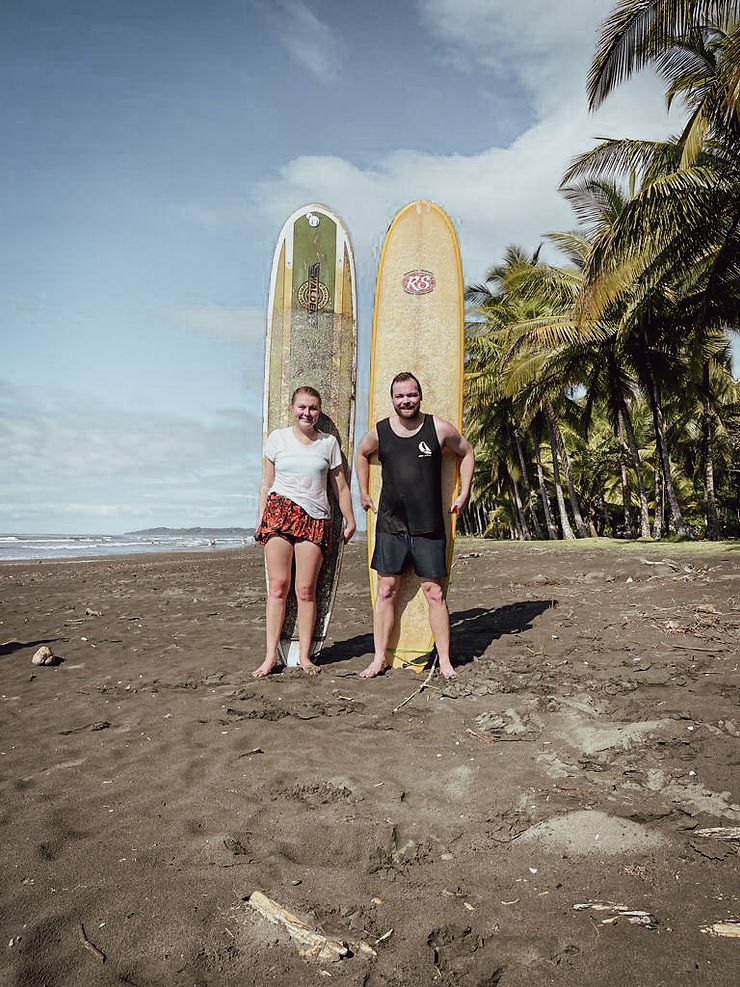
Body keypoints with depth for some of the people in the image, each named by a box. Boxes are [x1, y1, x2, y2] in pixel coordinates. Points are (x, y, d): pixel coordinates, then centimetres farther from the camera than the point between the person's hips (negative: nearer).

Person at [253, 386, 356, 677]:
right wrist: (261, 519, 9)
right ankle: (271, 656, 1)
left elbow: (340, 486, 15)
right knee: (278, 585, -4)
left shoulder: (329, 442, 11)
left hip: (315, 519, 0)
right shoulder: (278, 438, 10)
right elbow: (267, 483, 12)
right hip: (280, 511, 0)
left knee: (306, 589, -3)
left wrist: (350, 520, 16)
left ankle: (305, 656, 6)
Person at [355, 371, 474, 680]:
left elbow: (467, 452, 14)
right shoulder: (379, 431, 3)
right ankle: (379, 658, 14)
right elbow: (361, 454, 25)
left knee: (435, 593, 3)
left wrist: (463, 494, 9)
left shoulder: (440, 429, -2)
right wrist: (364, 493, 21)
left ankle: (445, 660, 14)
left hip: (428, 528, -1)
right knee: (386, 592, 4)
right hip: (390, 526, 2)